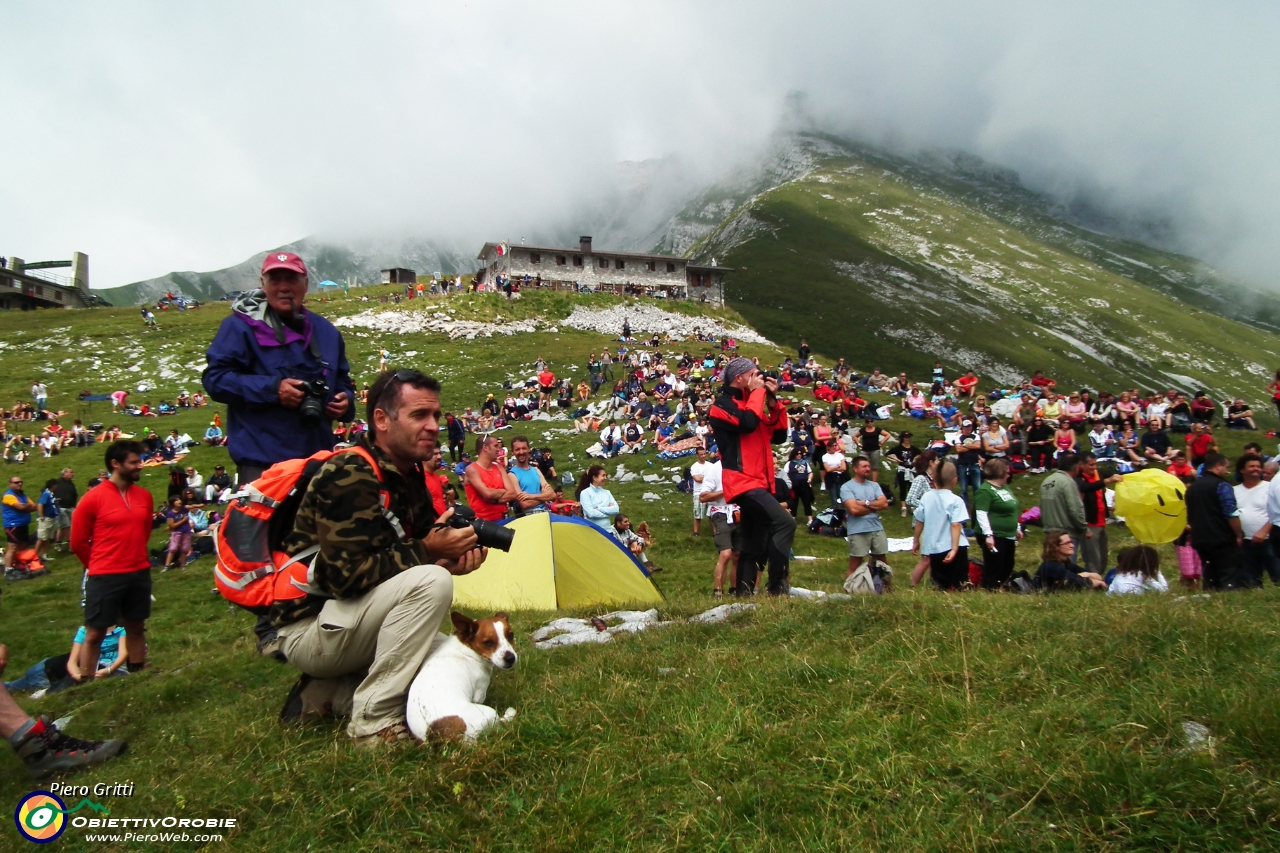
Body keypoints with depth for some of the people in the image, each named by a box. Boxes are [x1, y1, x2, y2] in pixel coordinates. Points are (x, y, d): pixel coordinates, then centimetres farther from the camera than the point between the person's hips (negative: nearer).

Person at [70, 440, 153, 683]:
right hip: (105, 577, -5)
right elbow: (78, 541, -3)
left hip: (140, 573, 5)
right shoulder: (94, 498, -11)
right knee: (94, 634, 3)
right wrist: (100, 565, 5)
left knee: (136, 628, 15)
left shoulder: (144, 496, 3)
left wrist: (134, 557, 16)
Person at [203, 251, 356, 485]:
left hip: (317, 458, 6)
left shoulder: (326, 331, 14)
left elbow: (342, 382, 23)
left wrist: (345, 401, -2)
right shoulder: (241, 326, -3)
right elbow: (215, 378, -9)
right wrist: (272, 389, -20)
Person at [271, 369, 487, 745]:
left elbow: (405, 550, 10)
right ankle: (374, 722, -20)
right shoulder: (349, 477, -23)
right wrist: (427, 552, -24)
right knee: (431, 583, -30)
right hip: (309, 628, -9)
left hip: (348, 622, 10)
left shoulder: (408, 476, 5)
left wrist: (451, 556, -12)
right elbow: (346, 575, -29)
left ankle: (325, 694, 12)